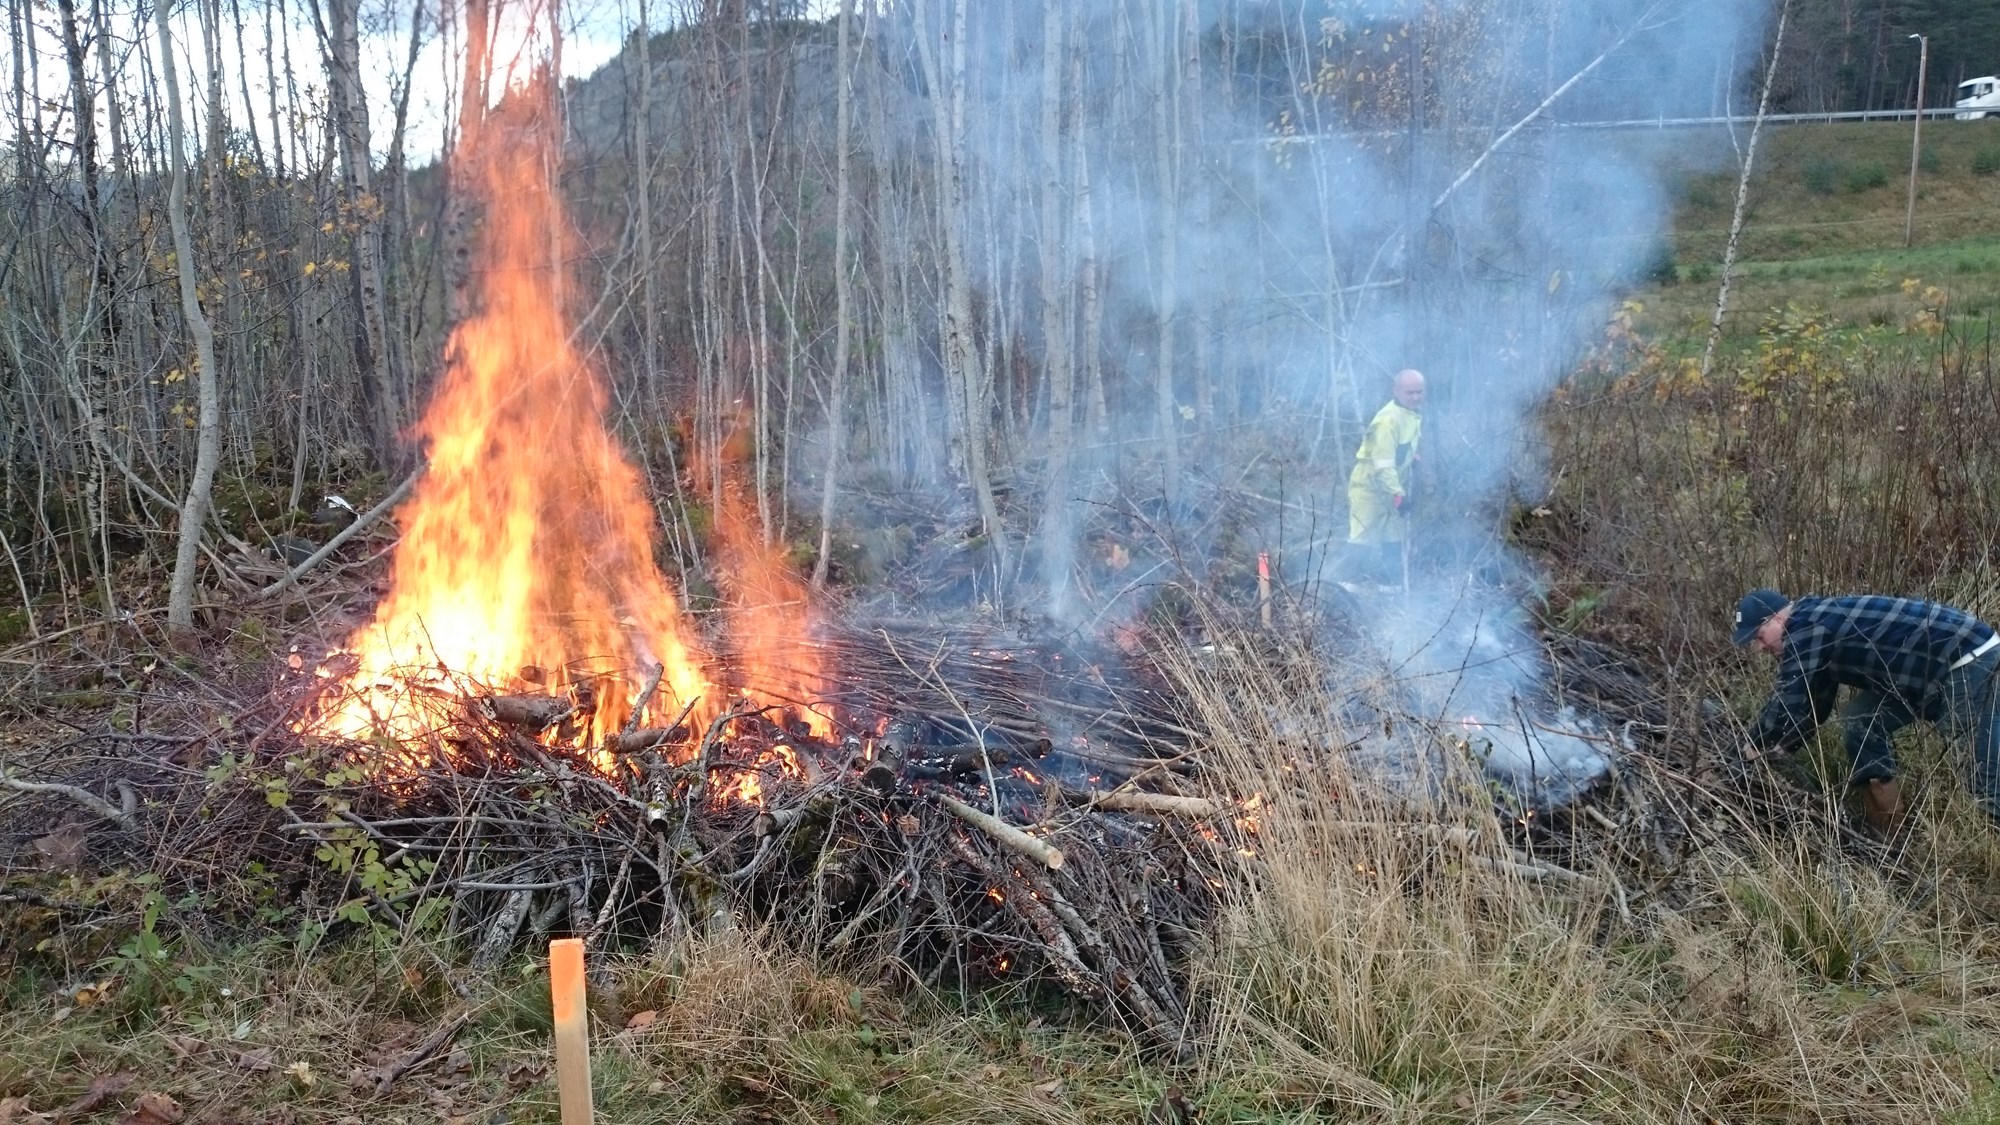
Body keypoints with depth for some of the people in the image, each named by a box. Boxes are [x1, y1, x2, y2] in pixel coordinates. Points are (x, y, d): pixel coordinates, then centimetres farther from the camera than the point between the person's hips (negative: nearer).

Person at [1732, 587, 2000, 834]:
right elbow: (1815, 702, 24)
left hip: (1969, 659, -10)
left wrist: (1756, 744, 0)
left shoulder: (1804, 628, -15)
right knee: (1863, 718, 11)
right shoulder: (1816, 623, 16)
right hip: (1943, 662, 10)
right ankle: (1885, 833, 15)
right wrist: (1783, 744, 21)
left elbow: (1788, 700, -14)